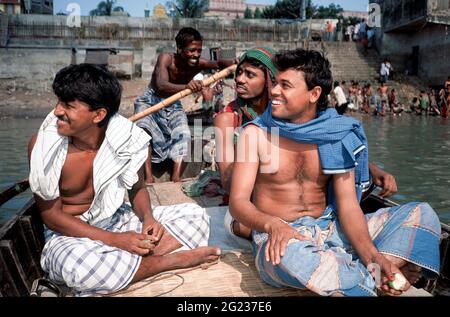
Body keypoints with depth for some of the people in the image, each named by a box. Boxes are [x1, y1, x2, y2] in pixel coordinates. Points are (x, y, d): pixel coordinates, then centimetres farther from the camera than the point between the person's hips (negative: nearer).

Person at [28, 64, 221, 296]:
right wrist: (114, 240, -24)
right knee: (79, 266, -40)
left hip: (118, 221, 4)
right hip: (70, 234, -3)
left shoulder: (125, 136, -11)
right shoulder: (42, 144, -17)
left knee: (195, 216, -5)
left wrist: (148, 218, -18)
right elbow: (51, 214, -14)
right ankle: (173, 259, -17)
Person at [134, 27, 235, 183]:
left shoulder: (198, 64, -20)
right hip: (150, 101, -3)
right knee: (144, 129, -28)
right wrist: (186, 86, -63)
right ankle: (148, 177, -27)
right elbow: (161, 85, -44)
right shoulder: (166, 58, -30)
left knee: (184, 134, -17)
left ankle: (176, 178, -14)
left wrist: (234, 63, -43)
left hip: (173, 106, 4)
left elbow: (218, 63, -19)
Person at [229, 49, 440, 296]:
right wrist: (272, 224, -34)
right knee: (290, 253, -41)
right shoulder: (256, 133, -5)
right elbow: (238, 201, -11)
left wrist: (374, 258, -23)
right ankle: (373, 279, -17)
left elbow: (348, 205, -6)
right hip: (279, 237, -3)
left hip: (329, 229, 3)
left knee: (421, 214, -7)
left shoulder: (337, 135, 0)